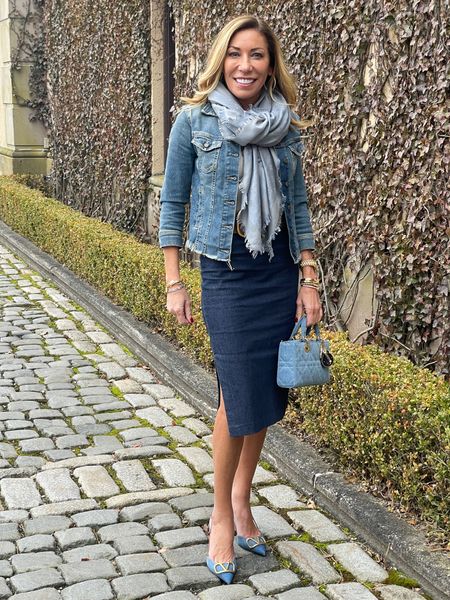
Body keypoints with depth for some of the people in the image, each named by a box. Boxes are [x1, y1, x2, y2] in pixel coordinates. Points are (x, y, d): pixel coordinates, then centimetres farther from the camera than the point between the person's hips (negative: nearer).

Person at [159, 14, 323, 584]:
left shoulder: (286, 127, 5)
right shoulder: (194, 121, -4)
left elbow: (298, 207, 10)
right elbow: (172, 203, 0)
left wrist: (309, 280, 5)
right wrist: (174, 284, -3)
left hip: (281, 273, 4)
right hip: (226, 274, -4)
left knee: (268, 393, 7)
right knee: (241, 396, -8)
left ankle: (242, 500, 27)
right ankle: (221, 515, 13)